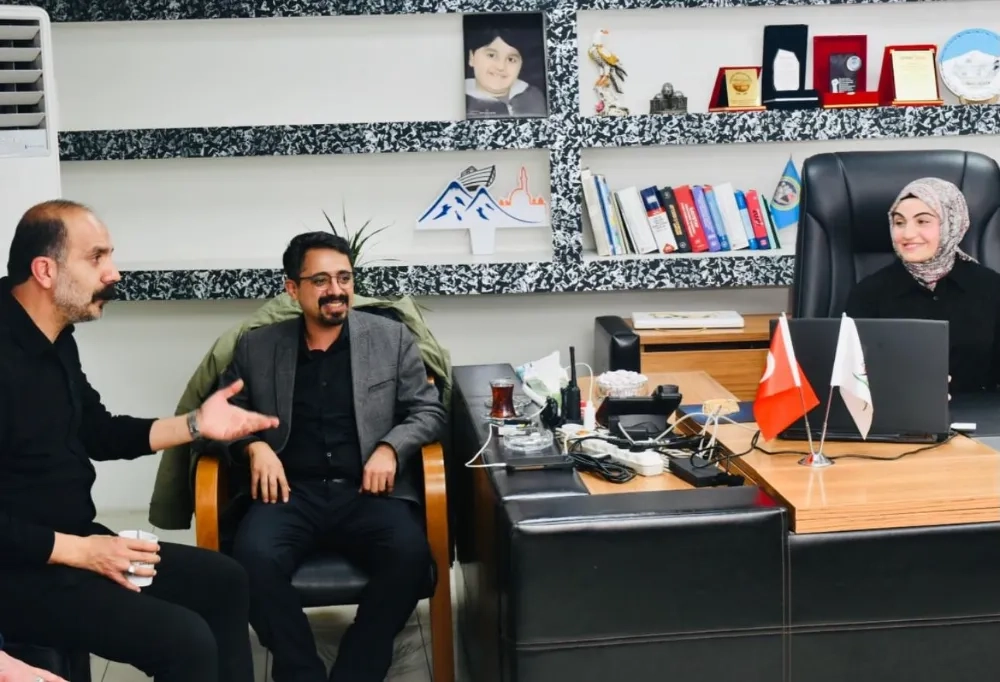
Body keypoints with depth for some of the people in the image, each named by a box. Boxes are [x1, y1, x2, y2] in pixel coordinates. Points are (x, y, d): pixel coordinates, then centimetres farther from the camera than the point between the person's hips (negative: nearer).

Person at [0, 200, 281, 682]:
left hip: (76, 540, 10)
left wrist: (194, 424, 6)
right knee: (186, 640, -20)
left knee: (224, 581, 11)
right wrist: (78, 551, -21)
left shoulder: (56, 341, 7)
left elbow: (99, 434, 19)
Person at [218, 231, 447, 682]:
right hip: (292, 492, 0)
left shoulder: (392, 338, 11)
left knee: (409, 553, -31)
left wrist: (391, 447, -10)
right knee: (252, 556, -32)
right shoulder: (255, 348, 12)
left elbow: (428, 411, 10)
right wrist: (254, 446, -6)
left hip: (368, 491, 0)